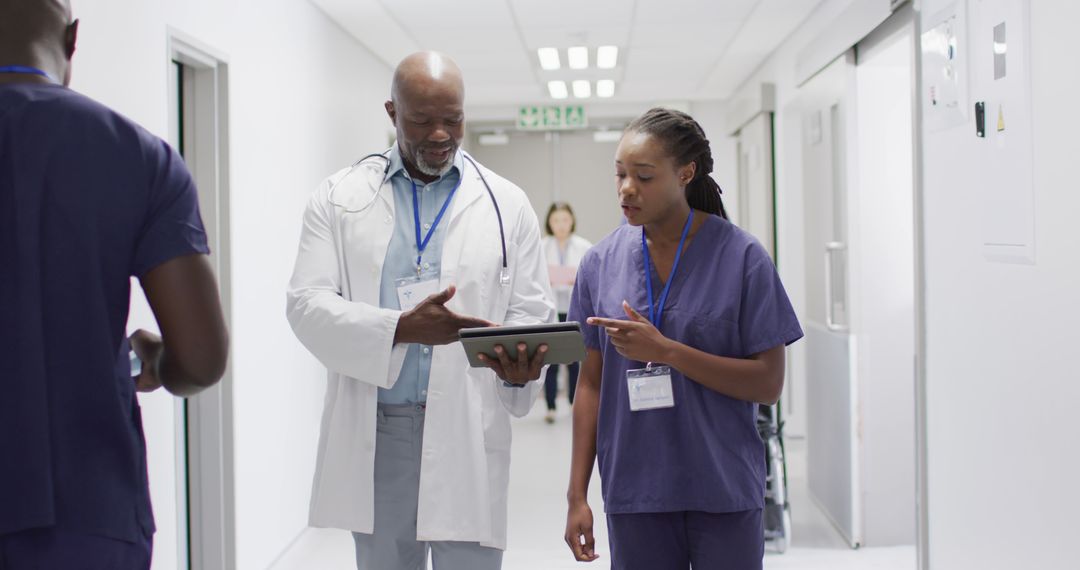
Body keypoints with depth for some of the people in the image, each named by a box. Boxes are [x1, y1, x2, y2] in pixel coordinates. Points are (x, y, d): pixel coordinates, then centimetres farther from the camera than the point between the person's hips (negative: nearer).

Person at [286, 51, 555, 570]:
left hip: (467, 432, -1)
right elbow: (307, 304, -3)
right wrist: (401, 328, -20)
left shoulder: (506, 205, 7)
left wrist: (519, 366, -17)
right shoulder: (339, 198, 7)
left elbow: (532, 312, 7)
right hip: (373, 431, 1)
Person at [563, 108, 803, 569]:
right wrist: (577, 495, 3)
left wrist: (665, 350, -18)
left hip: (724, 491, -2)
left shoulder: (741, 257, -6)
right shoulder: (601, 262, 2)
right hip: (633, 492, 2)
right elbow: (592, 381, 6)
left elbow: (768, 383, -8)